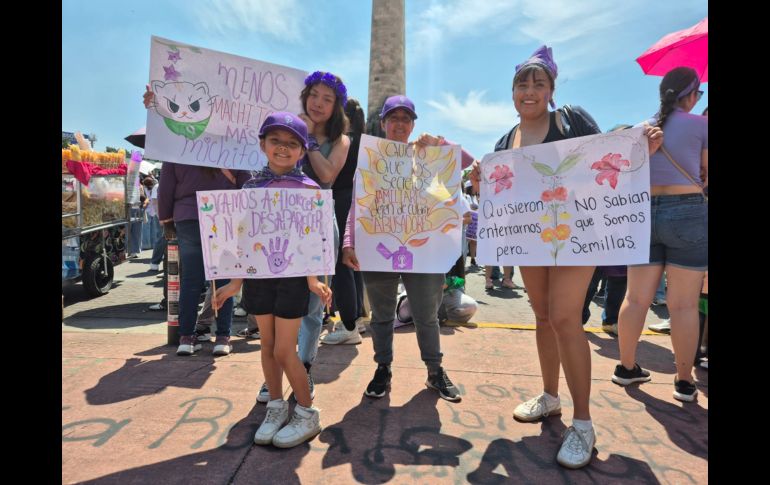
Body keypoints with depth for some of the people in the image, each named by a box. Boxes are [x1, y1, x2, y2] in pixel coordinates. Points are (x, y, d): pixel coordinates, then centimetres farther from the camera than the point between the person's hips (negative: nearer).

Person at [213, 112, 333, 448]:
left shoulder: (307, 188, -4)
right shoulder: (251, 187, 6)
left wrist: (312, 279, -15)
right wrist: (235, 283, 10)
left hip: (293, 275, -4)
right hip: (259, 275, 4)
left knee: (284, 351, -1)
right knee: (267, 345, 13)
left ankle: (307, 415, 19)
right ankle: (276, 408, 32)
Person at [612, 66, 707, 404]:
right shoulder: (700, 125, 0)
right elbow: (705, 172, 6)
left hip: (643, 213, 4)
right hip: (688, 213, -4)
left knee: (636, 297, 8)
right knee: (684, 303, 2)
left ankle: (626, 367, 18)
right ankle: (684, 381, 11)